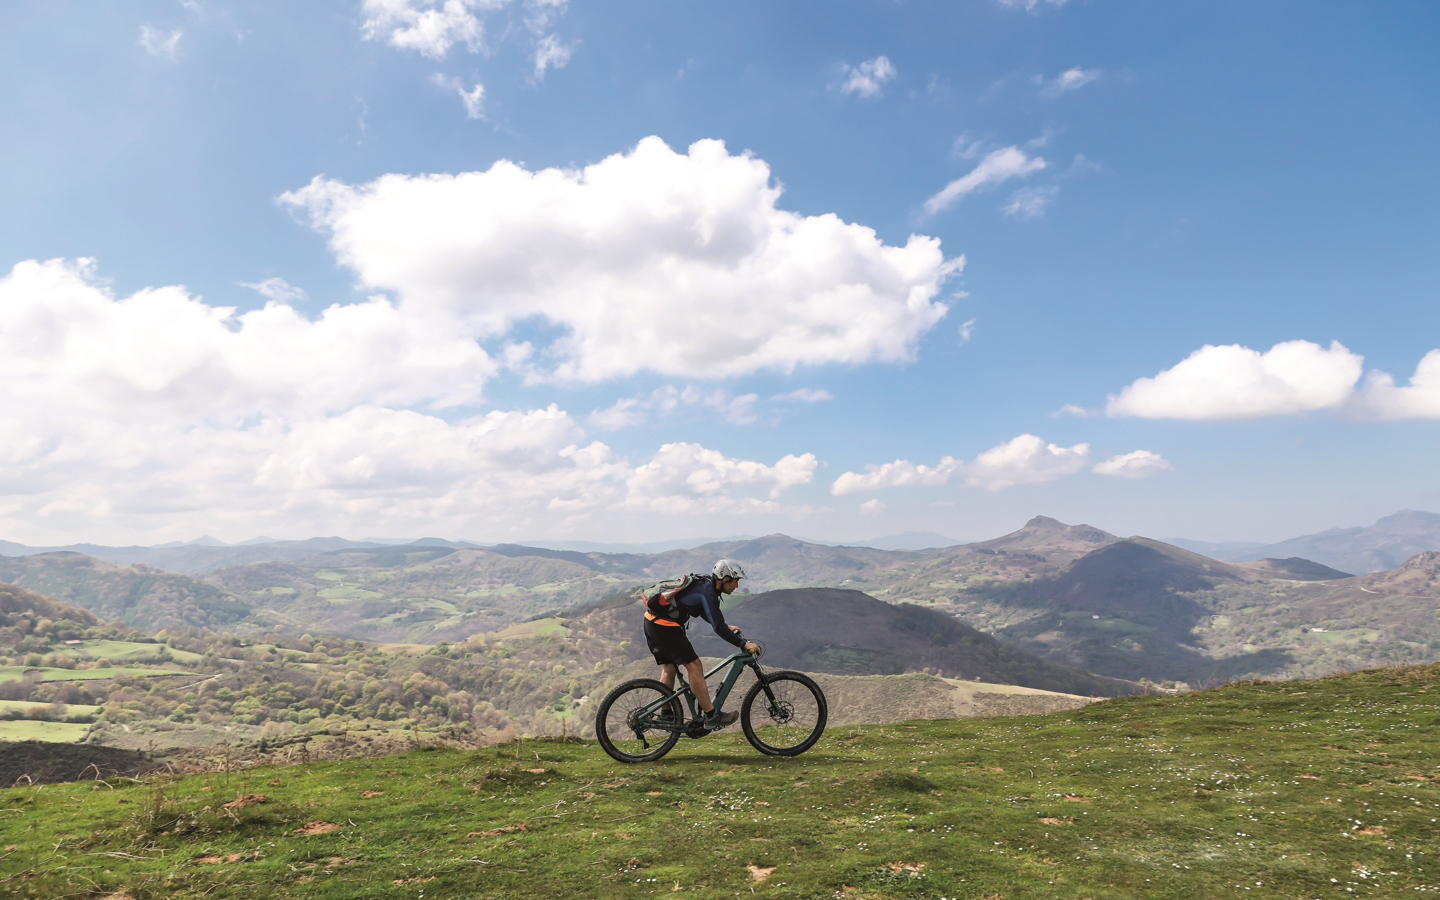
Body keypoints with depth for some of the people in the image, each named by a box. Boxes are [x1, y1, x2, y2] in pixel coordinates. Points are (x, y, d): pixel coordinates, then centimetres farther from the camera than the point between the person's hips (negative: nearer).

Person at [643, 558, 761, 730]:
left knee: (669, 668, 19)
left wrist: (726, 627, 29)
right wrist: (744, 644, -16)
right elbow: (718, 628, -21)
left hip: (652, 622, 10)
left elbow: (703, 612, 30)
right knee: (694, 666, -7)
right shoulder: (708, 593, -16)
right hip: (664, 626, -10)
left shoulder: (703, 585, 13)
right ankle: (711, 716, -3)